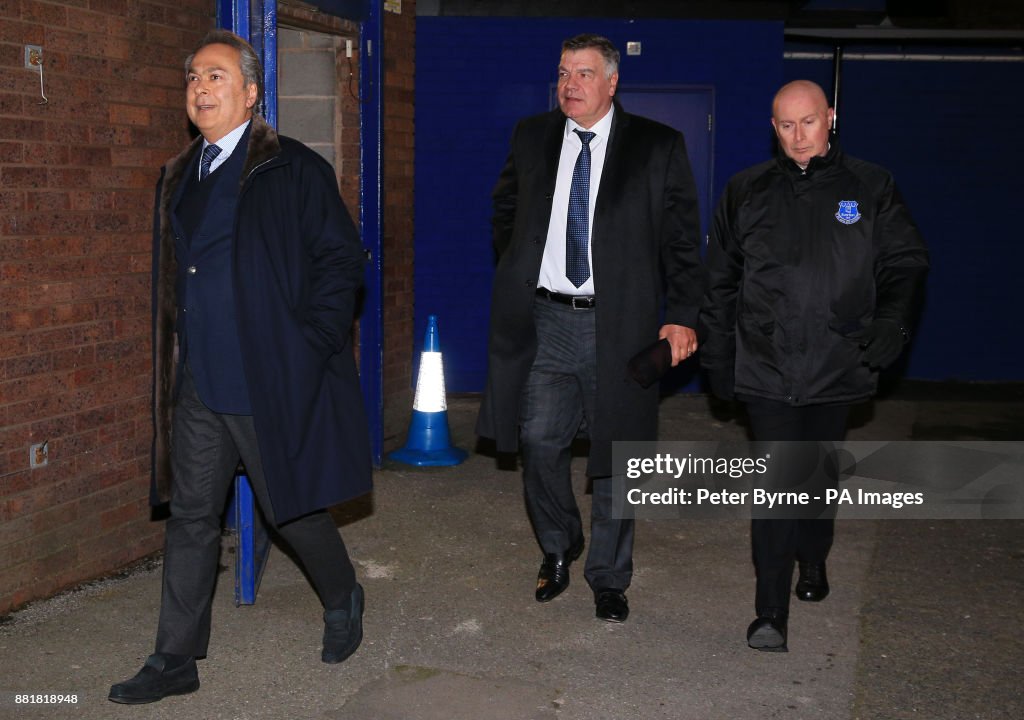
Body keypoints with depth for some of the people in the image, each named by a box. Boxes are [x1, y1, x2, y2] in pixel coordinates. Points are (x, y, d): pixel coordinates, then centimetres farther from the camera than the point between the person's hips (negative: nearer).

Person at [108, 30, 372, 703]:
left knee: (293, 508, 7)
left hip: (273, 381, -6)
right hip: (198, 384, 6)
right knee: (191, 517, 9)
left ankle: (343, 601, 35)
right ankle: (176, 660, 17)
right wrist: (172, 356, 12)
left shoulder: (294, 168, -7)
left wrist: (309, 349, -14)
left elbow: (342, 260, -9)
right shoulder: (180, 177, 13)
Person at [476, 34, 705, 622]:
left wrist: (683, 315, -9)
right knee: (540, 442, -1)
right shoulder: (532, 138, 9)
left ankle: (609, 579, 19)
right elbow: (506, 207, 25)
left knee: (615, 453, 4)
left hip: (617, 325, -2)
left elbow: (682, 237, -1)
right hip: (548, 320, 2)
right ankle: (559, 549, 26)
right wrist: (517, 275, 16)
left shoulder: (658, 147, -1)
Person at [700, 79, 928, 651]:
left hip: (837, 366, 1)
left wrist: (887, 331, -11)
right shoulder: (748, 191, 6)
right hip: (766, 366, -1)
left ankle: (813, 560, 42)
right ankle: (772, 613, -6)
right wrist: (718, 357, 7)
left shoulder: (871, 189, 4)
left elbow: (906, 264, 4)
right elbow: (721, 280, 10)